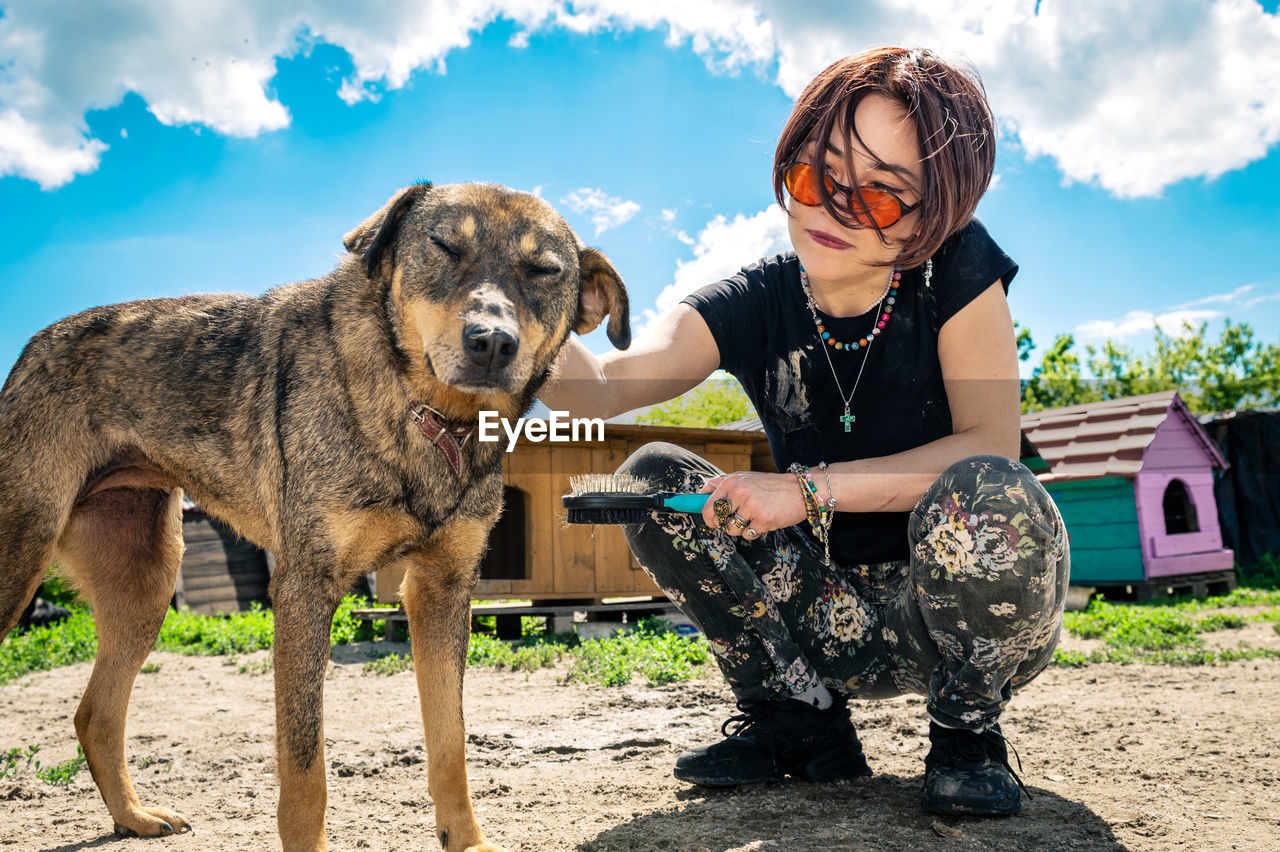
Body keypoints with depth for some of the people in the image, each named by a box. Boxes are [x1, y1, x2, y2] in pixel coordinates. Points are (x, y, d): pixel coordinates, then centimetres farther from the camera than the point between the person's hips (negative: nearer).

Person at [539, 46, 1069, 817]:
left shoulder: (956, 269, -15)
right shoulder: (754, 306, -10)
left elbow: (990, 448, -22)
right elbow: (605, 383, -26)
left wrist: (810, 489, -28)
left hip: (974, 607, -2)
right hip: (842, 620, 3)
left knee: (978, 494, -36)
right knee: (654, 477, -14)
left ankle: (967, 732, -6)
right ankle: (801, 721, 0)